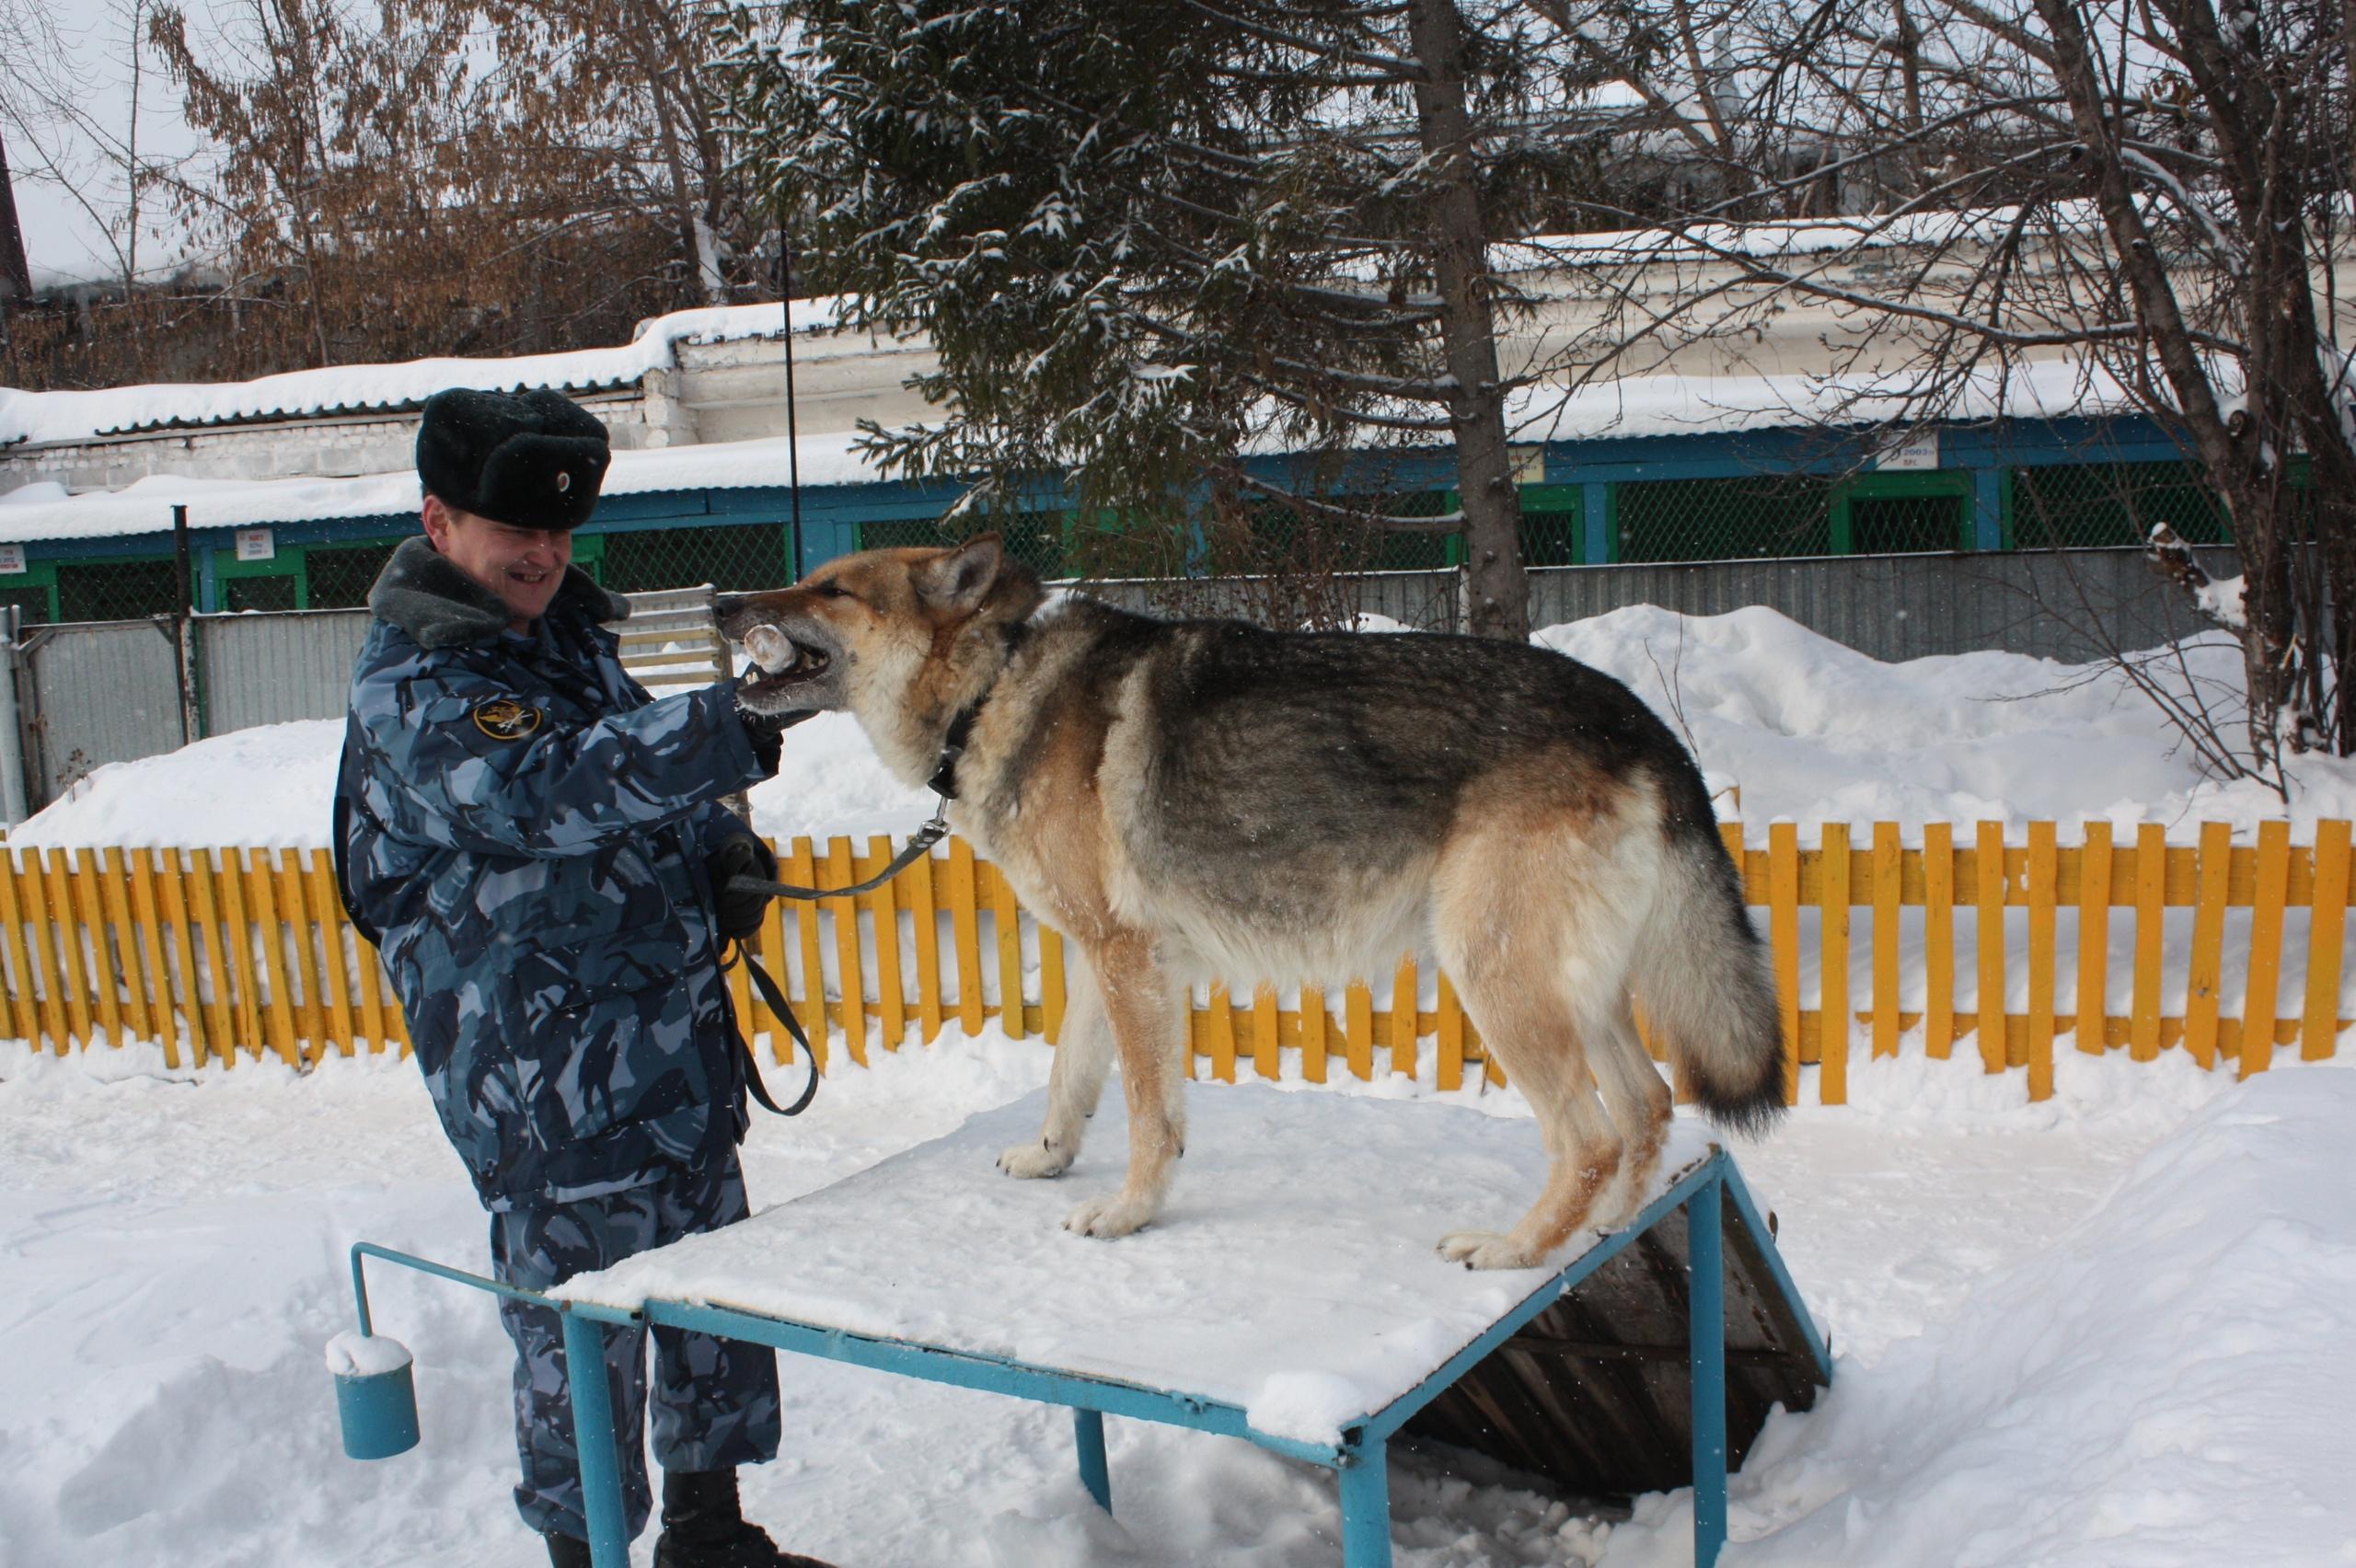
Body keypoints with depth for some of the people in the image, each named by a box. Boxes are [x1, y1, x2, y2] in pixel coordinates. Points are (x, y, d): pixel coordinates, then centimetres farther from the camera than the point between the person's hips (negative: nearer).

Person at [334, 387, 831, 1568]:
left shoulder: (563, 626, 13)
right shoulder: (415, 684, -14)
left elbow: (639, 772, 24)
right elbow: (551, 788, -32)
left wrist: (719, 850, 3)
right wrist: (730, 729, -41)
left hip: (674, 1037, 9)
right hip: (550, 1078, -8)